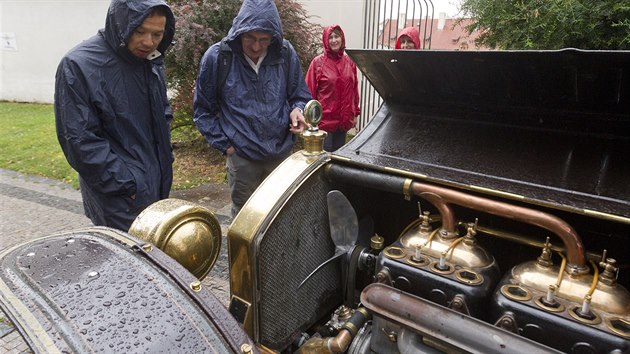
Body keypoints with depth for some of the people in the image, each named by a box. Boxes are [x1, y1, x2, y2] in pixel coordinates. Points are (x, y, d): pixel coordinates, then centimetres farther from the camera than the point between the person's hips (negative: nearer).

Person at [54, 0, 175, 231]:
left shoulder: (152, 61, 5)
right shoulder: (79, 65, -16)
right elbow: (80, 141, -17)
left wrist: (165, 159, 10)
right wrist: (126, 185, -16)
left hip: (158, 184, 7)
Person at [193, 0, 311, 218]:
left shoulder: (286, 54, -5)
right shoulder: (217, 57, -9)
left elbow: (300, 96, 9)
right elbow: (203, 110, 1)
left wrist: (297, 110, -14)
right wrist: (225, 145, -4)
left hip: (282, 153, 2)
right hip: (241, 157, -1)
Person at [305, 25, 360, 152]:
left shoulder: (350, 61, 7)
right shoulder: (318, 62, -5)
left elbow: (354, 89, 12)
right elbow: (310, 91, -6)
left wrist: (355, 113, 12)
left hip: (344, 119, 4)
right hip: (324, 119, -4)